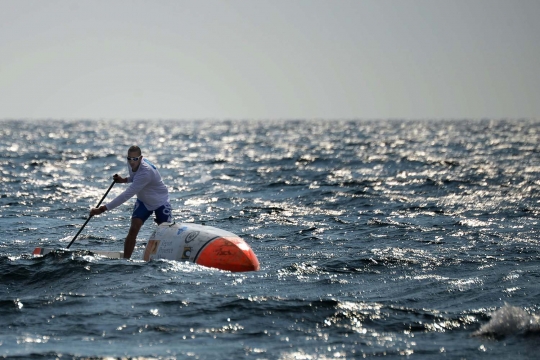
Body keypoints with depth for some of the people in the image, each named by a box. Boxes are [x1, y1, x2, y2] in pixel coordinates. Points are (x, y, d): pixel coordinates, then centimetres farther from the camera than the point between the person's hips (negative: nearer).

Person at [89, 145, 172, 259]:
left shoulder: (145, 172, -38)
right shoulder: (131, 164, -13)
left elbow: (127, 195, -42)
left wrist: (103, 209, -44)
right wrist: (124, 180, -8)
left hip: (160, 202, -6)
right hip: (143, 201, 6)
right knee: (133, 229, -13)